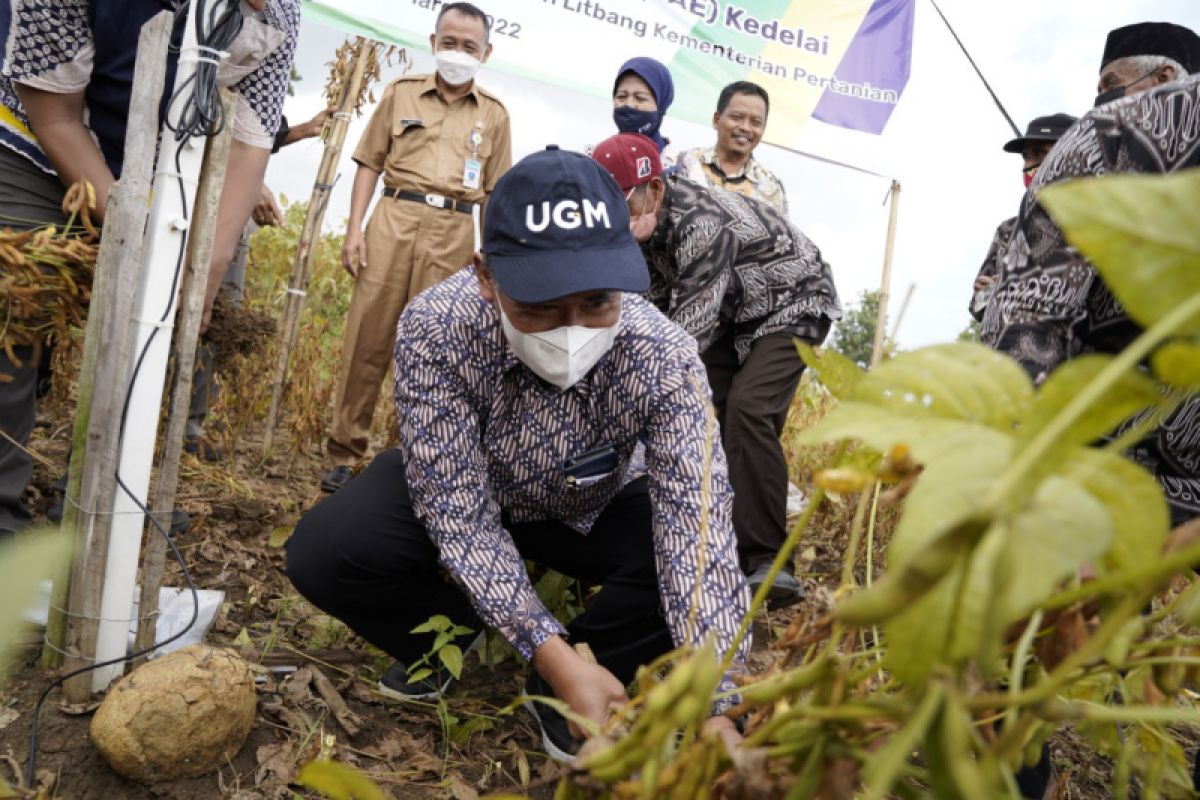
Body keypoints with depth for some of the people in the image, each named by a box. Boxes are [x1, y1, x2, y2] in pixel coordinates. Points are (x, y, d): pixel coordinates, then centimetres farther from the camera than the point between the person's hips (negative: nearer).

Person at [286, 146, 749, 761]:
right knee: (323, 552, -24)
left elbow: (699, 528, -36)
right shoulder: (435, 329, -33)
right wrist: (551, 651, -36)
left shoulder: (664, 357, -33)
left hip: (596, 510, 1)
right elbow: (458, 510, -29)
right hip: (455, 488, 0)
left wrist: (713, 707, -45)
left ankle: (560, 686, -1)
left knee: (691, 564, -27)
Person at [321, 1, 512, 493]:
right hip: (395, 218, 0)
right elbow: (371, 163, 10)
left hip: (455, 232, 0)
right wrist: (354, 228, -1)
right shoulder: (401, 93, 11)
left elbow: (495, 192, 12)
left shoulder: (494, 114, 12)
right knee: (366, 338, -1)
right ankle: (344, 454, 9)